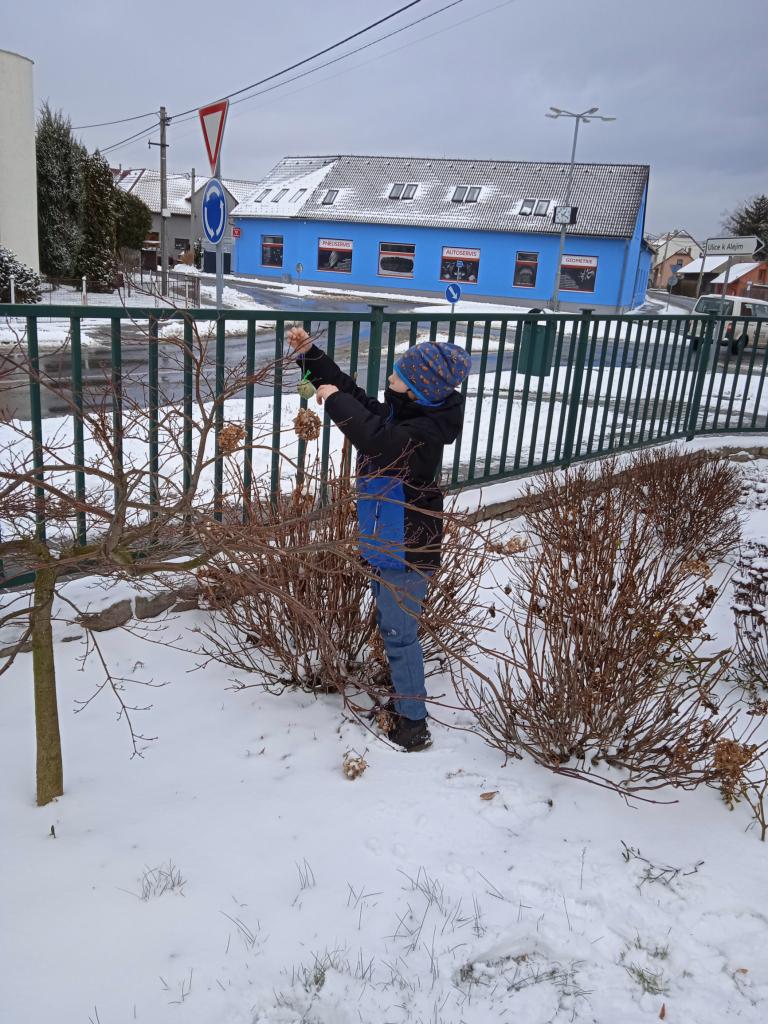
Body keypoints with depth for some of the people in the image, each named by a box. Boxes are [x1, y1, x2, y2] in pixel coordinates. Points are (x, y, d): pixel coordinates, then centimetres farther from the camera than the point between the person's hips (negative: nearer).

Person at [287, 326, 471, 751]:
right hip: (385, 545, 10)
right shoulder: (396, 413, 3)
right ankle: (399, 696, 42)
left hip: (408, 552, -10)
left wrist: (335, 401, -29)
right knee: (389, 626, 23)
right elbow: (352, 393, 13)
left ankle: (412, 724, 15)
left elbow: (377, 440, -41)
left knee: (400, 634, 1)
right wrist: (310, 356, 6)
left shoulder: (425, 432, -25)